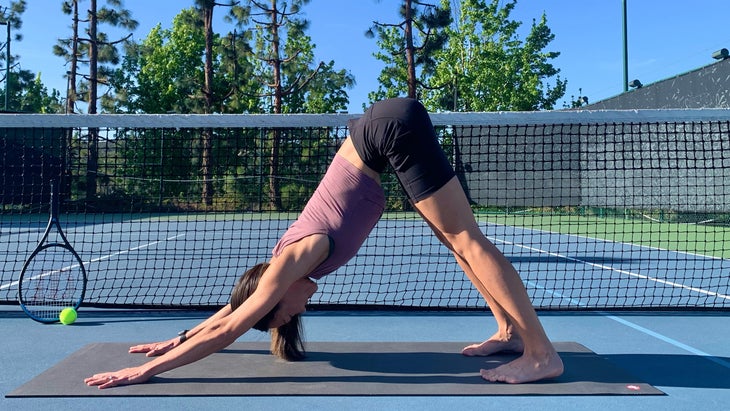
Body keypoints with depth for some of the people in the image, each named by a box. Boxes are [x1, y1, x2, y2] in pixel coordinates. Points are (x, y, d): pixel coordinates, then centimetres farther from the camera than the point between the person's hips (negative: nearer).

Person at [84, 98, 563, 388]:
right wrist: (175, 341, 25)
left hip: (394, 127, -7)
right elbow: (230, 310, 20)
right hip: (385, 130, 7)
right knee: (455, 238, 8)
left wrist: (148, 369, -4)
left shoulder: (295, 259, -13)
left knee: (467, 239, -9)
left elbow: (227, 330, -10)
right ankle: (510, 331, 17)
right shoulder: (289, 258, 6)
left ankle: (542, 354, -5)